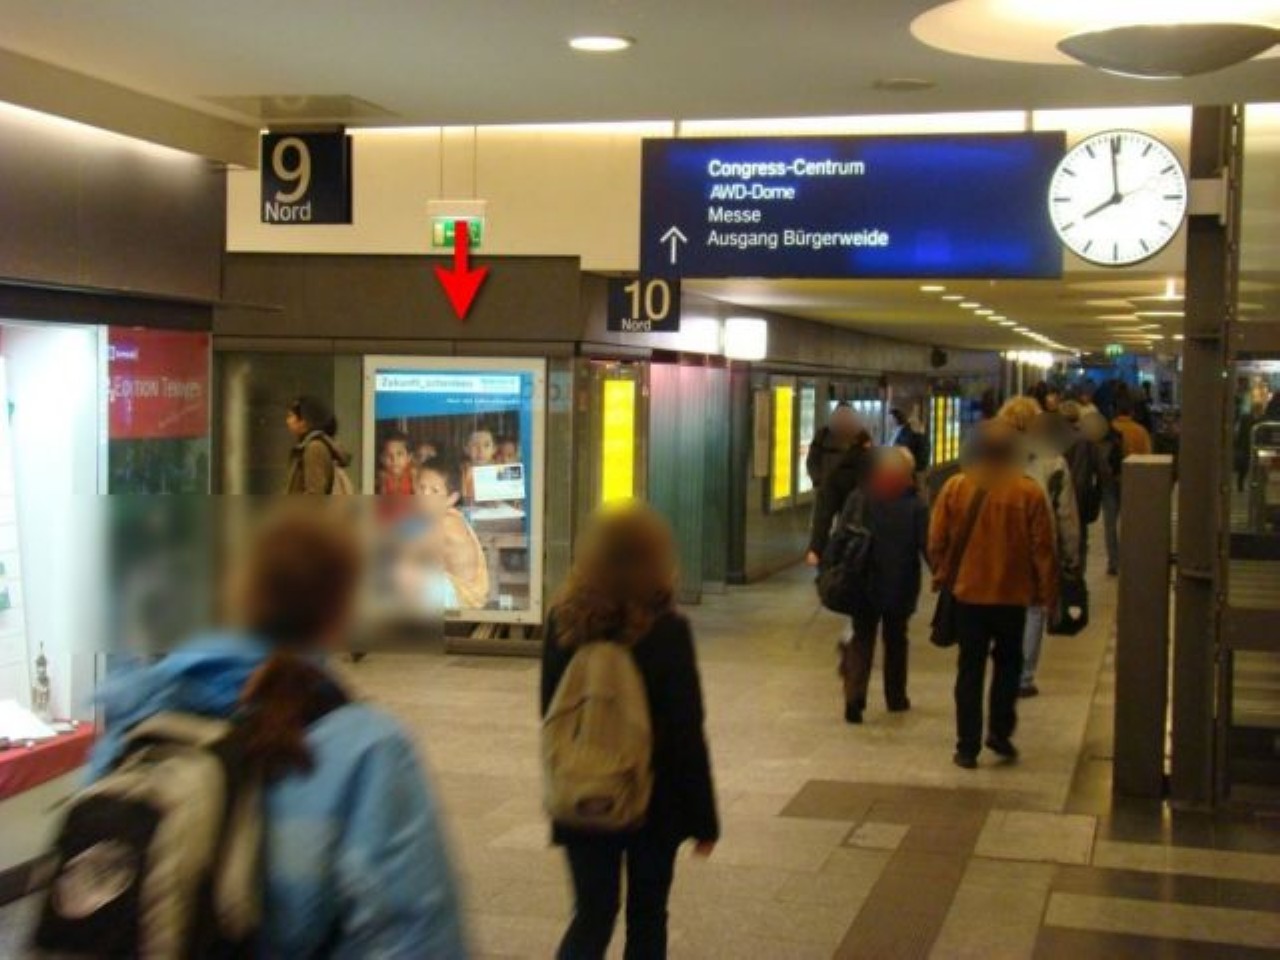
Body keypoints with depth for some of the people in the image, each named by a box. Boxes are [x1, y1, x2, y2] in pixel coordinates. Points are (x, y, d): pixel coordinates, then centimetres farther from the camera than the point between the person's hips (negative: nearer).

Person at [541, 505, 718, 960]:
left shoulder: (564, 622, -4)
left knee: (591, 917, 10)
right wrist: (703, 817, -3)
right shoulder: (666, 630, -15)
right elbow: (687, 733, -12)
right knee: (646, 916, 14)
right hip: (655, 800, -2)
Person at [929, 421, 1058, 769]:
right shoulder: (1029, 492, -9)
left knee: (970, 668, 9)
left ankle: (967, 746, 9)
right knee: (1008, 662, 20)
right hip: (1012, 596, -1)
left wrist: (941, 576, 14)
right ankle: (1000, 731, 12)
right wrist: (1047, 591, 5)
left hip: (968, 593, 1)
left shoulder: (956, 487, -6)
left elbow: (937, 541, -2)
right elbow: (1043, 547, -6)